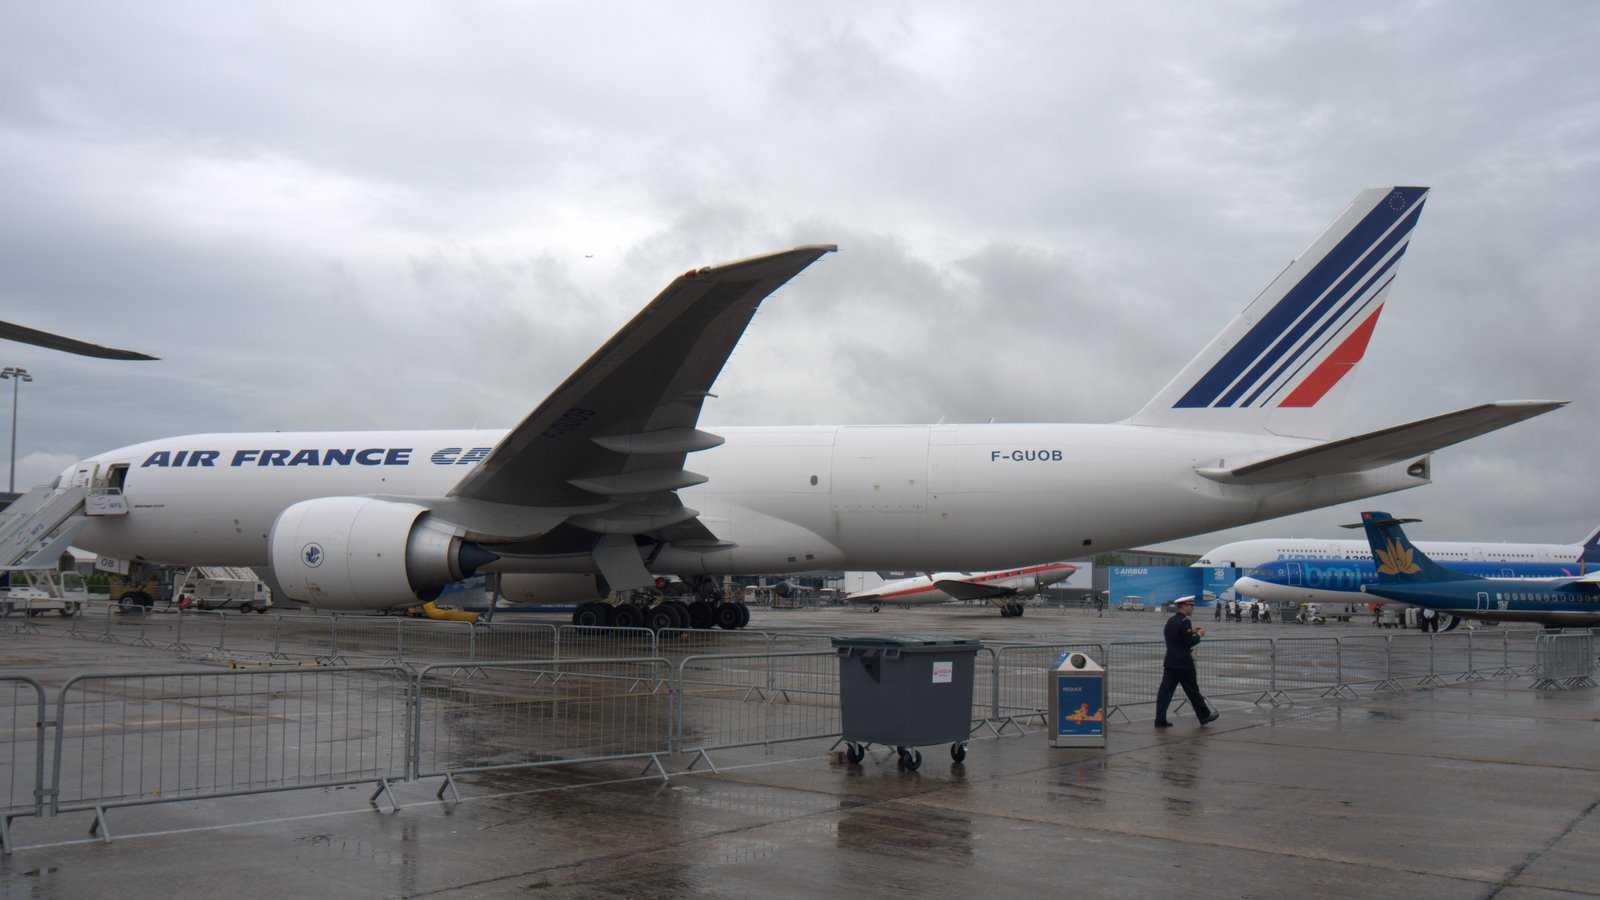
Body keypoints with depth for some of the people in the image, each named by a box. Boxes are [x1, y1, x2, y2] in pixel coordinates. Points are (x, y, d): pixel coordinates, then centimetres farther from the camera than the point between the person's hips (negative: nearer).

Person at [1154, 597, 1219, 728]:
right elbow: (1189, 643, -18)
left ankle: (1160, 719, -3)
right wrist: (1199, 634, -2)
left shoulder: (1170, 621, 11)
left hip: (1170, 662, 7)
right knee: (1192, 690, 8)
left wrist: (1191, 631, 16)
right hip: (1183, 663, -7)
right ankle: (1204, 715, 23)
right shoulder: (1184, 621, -16)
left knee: (1165, 690, 1)